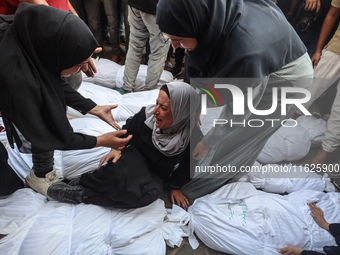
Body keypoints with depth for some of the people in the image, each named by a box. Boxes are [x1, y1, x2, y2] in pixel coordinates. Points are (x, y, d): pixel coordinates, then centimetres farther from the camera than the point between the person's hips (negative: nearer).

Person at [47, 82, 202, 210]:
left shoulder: (193, 137, -21)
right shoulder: (147, 114, -18)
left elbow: (187, 166, -4)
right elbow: (126, 131, 1)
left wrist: (175, 187, 4)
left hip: (157, 175, 0)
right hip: (136, 156, 0)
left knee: (150, 193, -35)